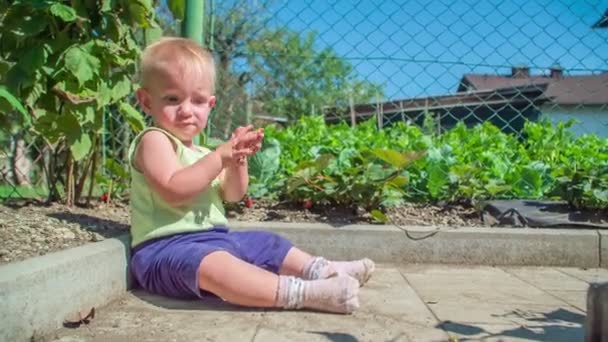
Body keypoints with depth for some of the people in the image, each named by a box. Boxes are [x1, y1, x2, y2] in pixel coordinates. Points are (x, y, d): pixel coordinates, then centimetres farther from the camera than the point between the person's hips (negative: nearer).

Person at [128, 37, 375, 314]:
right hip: (167, 247, -10)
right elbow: (173, 190, -24)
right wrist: (220, 157, -25)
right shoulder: (154, 140, -8)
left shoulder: (200, 152, 19)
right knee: (213, 265, -38)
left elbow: (232, 195, 12)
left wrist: (237, 161, -7)